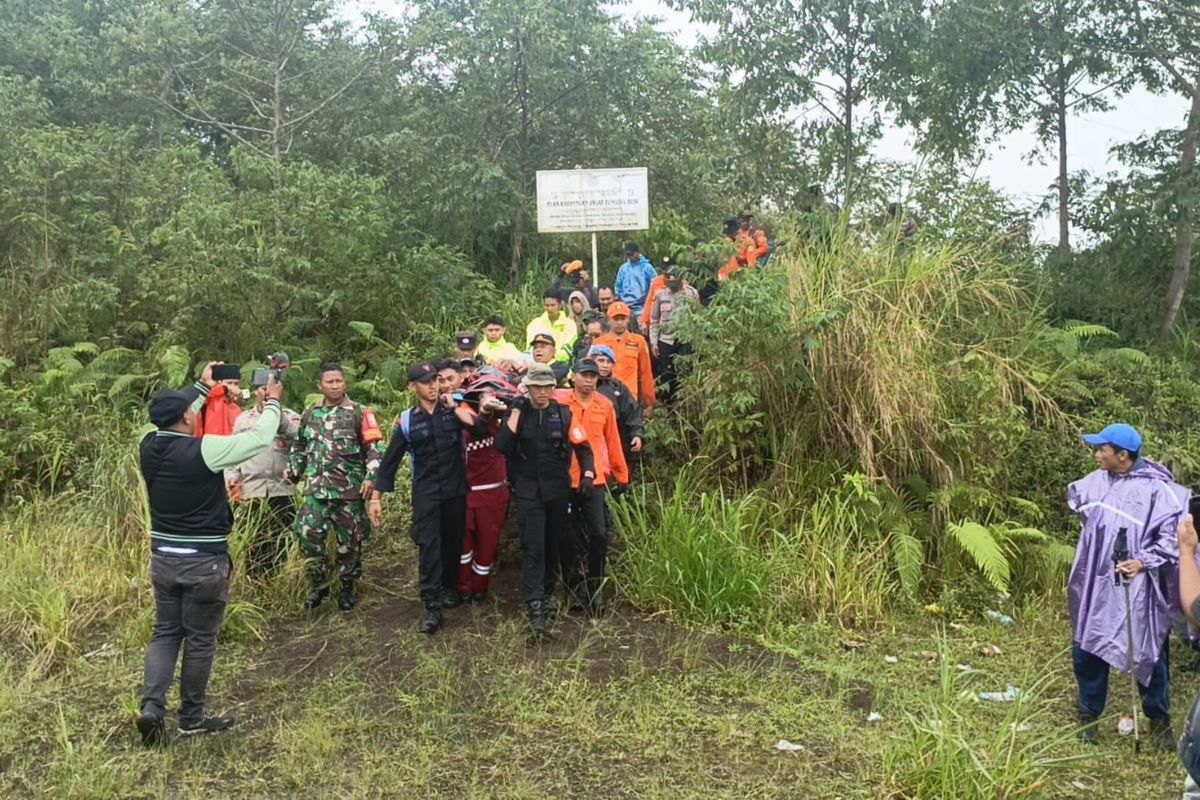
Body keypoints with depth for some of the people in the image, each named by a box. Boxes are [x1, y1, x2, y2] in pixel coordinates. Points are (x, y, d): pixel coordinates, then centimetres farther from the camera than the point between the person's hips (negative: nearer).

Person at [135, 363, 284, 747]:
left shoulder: (149, 446, -3)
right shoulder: (203, 450, -21)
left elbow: (171, 417, 19)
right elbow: (259, 439, -13)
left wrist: (202, 387, 30)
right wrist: (272, 402, 3)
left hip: (164, 558, 6)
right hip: (205, 562, -6)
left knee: (165, 632, 17)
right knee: (200, 639, 7)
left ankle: (152, 706, 2)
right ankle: (192, 718, 18)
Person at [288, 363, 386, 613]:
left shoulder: (359, 413, -1)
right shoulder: (309, 414, 11)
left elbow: (374, 448, -5)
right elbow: (299, 447, 22)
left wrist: (371, 477, -15)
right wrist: (293, 470, 11)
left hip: (350, 490, -3)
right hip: (316, 489, 3)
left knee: (350, 541, 4)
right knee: (309, 536, -3)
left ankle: (347, 588, 20)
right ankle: (318, 585, 14)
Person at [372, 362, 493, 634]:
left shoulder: (456, 410, 0)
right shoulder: (406, 420, -1)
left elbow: (482, 430, -17)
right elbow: (390, 460, 2)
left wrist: (454, 408, -16)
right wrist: (376, 497, 0)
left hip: (455, 490, 1)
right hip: (425, 493, -1)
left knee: (453, 542, 11)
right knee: (428, 545, -8)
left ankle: (450, 588, 33)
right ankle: (432, 606, -6)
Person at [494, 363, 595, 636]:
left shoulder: (564, 414, -1)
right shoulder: (518, 413, -1)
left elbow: (583, 447, 1)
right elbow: (501, 445, -15)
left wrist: (588, 474, -15)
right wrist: (516, 411, -14)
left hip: (558, 490, 1)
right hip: (529, 490, -1)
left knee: (553, 545, 13)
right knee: (533, 547, -8)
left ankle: (547, 592, 34)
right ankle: (536, 609, -12)